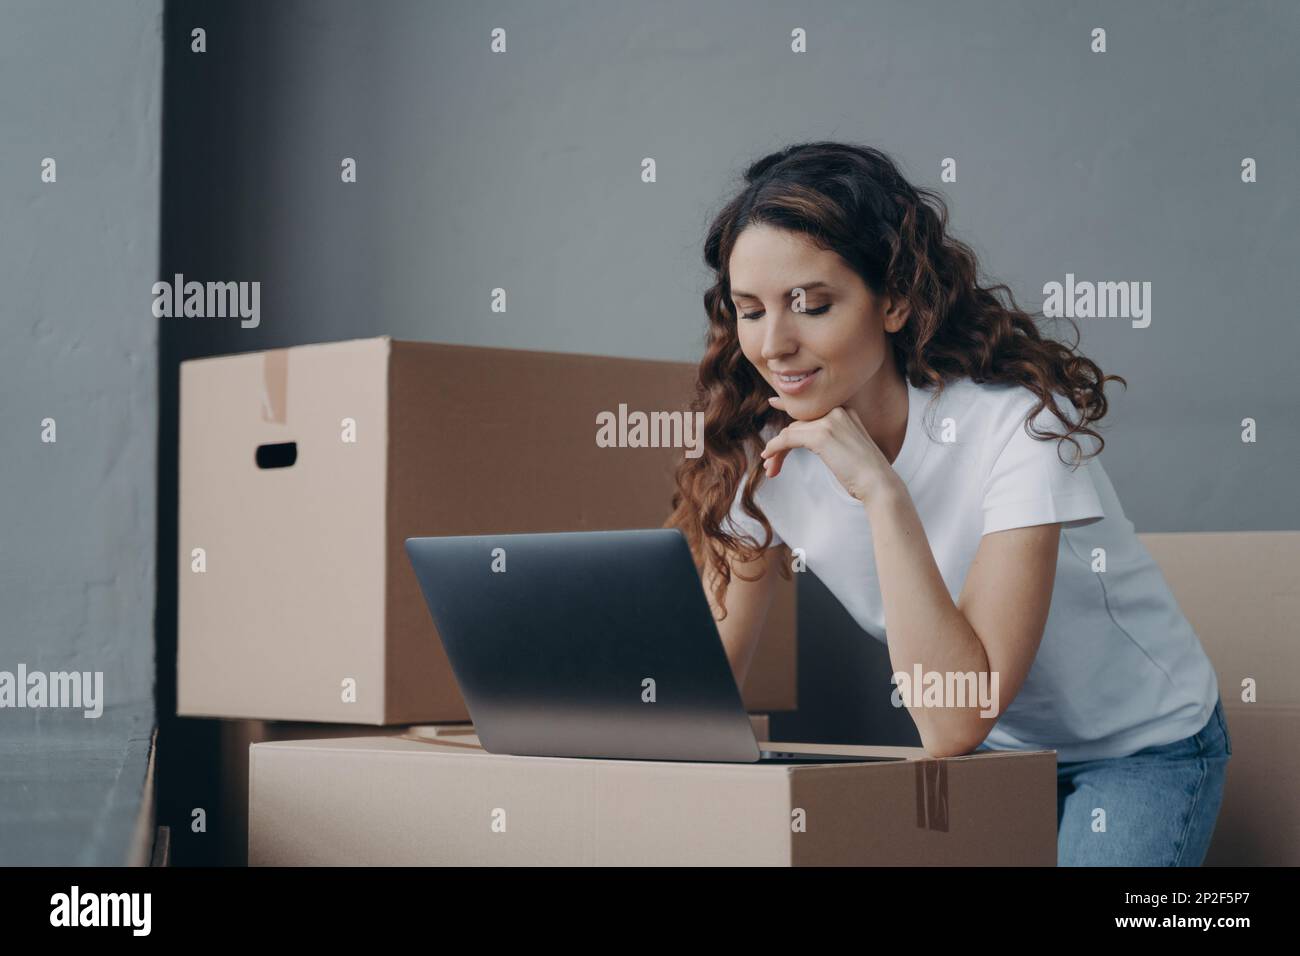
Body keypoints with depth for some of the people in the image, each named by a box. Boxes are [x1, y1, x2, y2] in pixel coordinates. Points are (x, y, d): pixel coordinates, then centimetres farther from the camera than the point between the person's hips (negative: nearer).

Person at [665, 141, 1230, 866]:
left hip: (1142, 750, -4)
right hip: (988, 750, 5)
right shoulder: (762, 454, -12)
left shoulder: (1016, 422, -29)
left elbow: (956, 722, -35)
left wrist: (881, 489, -39)